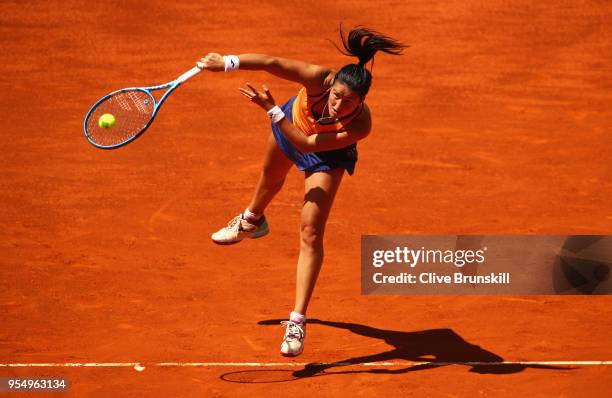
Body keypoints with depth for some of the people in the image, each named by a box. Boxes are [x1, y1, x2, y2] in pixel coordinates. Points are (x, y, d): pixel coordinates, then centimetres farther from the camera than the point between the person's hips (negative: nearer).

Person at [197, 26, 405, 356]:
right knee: (271, 177, 34)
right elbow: (272, 63, -42)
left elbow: (307, 144, -40)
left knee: (311, 232, -14)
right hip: (292, 122, 3)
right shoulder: (319, 79, -42)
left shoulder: (360, 126, -44)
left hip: (327, 154, -3)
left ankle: (297, 321, -7)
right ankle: (252, 220, 71)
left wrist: (272, 111, -46)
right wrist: (227, 62, -53)